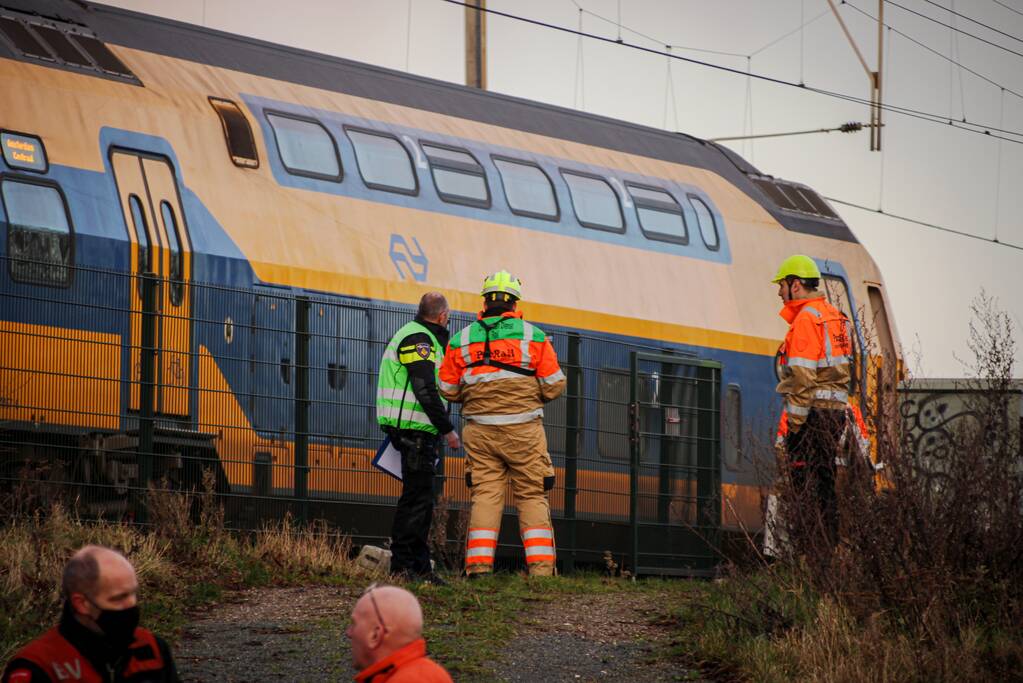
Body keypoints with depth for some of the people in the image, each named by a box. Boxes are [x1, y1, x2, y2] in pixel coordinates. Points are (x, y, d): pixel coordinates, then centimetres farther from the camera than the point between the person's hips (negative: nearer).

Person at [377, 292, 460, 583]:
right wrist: (448, 430, -17)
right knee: (417, 497, -11)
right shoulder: (419, 339, -12)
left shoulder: (420, 338, 22)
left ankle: (420, 566, 18)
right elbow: (425, 391, -19)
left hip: (418, 432, 11)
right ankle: (401, 566, -11)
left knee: (421, 500, 13)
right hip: (414, 428, -11)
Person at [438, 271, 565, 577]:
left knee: (485, 496, 4)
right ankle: (541, 567, -3)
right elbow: (554, 386, 0)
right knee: (532, 497, 4)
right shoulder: (534, 336, -1)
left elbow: (448, 390, 7)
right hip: (524, 431, -1)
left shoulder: (461, 341, 4)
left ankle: (478, 566, -4)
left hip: (480, 432, 1)